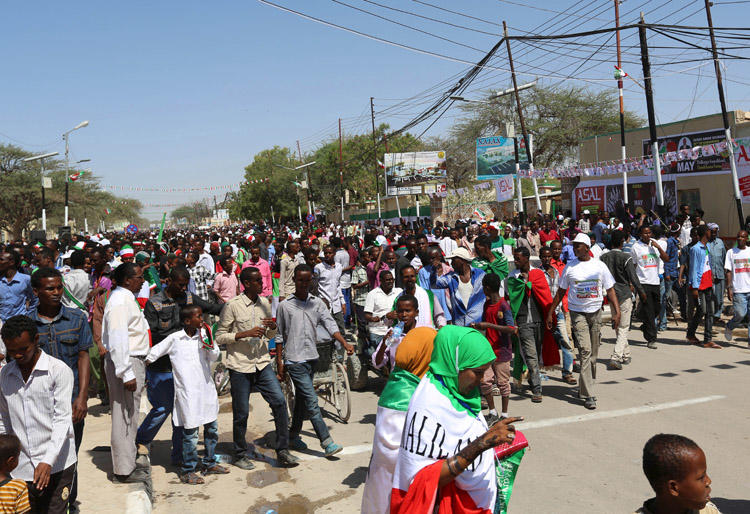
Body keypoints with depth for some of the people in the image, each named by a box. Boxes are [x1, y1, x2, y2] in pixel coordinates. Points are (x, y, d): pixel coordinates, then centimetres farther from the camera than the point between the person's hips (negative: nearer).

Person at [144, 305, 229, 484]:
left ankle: (209, 463, 32)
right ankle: (187, 471, 13)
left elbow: (214, 357, 1)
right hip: (188, 392, -5)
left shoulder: (203, 335, 4)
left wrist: (208, 340, -12)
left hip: (206, 389, 5)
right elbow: (154, 352, 3)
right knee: (190, 432, -2)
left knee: (212, 429, 15)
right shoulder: (175, 339, -6)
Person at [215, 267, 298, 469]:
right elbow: (219, 336, -7)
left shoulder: (264, 303, 9)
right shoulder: (232, 305, -8)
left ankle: (282, 451, 6)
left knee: (279, 402, -5)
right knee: (241, 413, 4)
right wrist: (245, 334, -18)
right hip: (240, 366, -4)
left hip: (263, 363, 4)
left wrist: (274, 327, -4)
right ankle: (240, 455, 24)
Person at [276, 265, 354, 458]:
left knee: (302, 399, 15)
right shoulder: (285, 306, -2)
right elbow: (279, 336, 2)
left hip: (311, 357, 5)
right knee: (311, 400, -10)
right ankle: (327, 442, -8)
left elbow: (330, 324, -3)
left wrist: (344, 343, -19)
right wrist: (280, 363, 1)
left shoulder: (317, 303, 6)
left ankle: (293, 436, 30)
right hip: (294, 360, -5)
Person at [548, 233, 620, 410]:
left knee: (593, 354, 8)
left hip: (596, 312, 2)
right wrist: (550, 313, 7)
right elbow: (560, 292, 9)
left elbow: (610, 290, 5)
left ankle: (585, 387, 25)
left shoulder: (600, 266, 4)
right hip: (578, 313, -2)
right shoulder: (569, 267, 2)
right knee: (585, 351, -13)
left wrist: (617, 311, -5)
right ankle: (588, 395, -12)